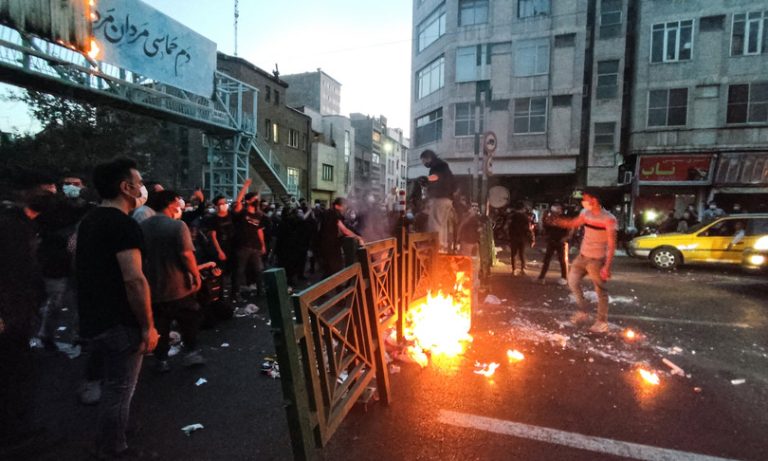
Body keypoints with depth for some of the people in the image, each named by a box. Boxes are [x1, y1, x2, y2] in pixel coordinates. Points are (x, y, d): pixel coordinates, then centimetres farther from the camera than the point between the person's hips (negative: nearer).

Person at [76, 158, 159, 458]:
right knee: (119, 391, 6)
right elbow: (134, 279, -27)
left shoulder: (90, 221, 10)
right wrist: (148, 326, -21)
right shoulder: (123, 224, -21)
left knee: (112, 386, 26)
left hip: (95, 320, 10)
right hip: (119, 323, -10)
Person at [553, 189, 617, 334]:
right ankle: (583, 312, 24)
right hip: (582, 256, 7)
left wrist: (607, 266, -24)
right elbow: (573, 224, 20)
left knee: (601, 291, 4)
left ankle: (602, 322, 17)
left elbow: (611, 245, -20)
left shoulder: (609, 219, -19)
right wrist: (555, 221, 6)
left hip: (597, 260, -7)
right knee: (573, 281, 10)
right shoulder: (585, 213, 1)